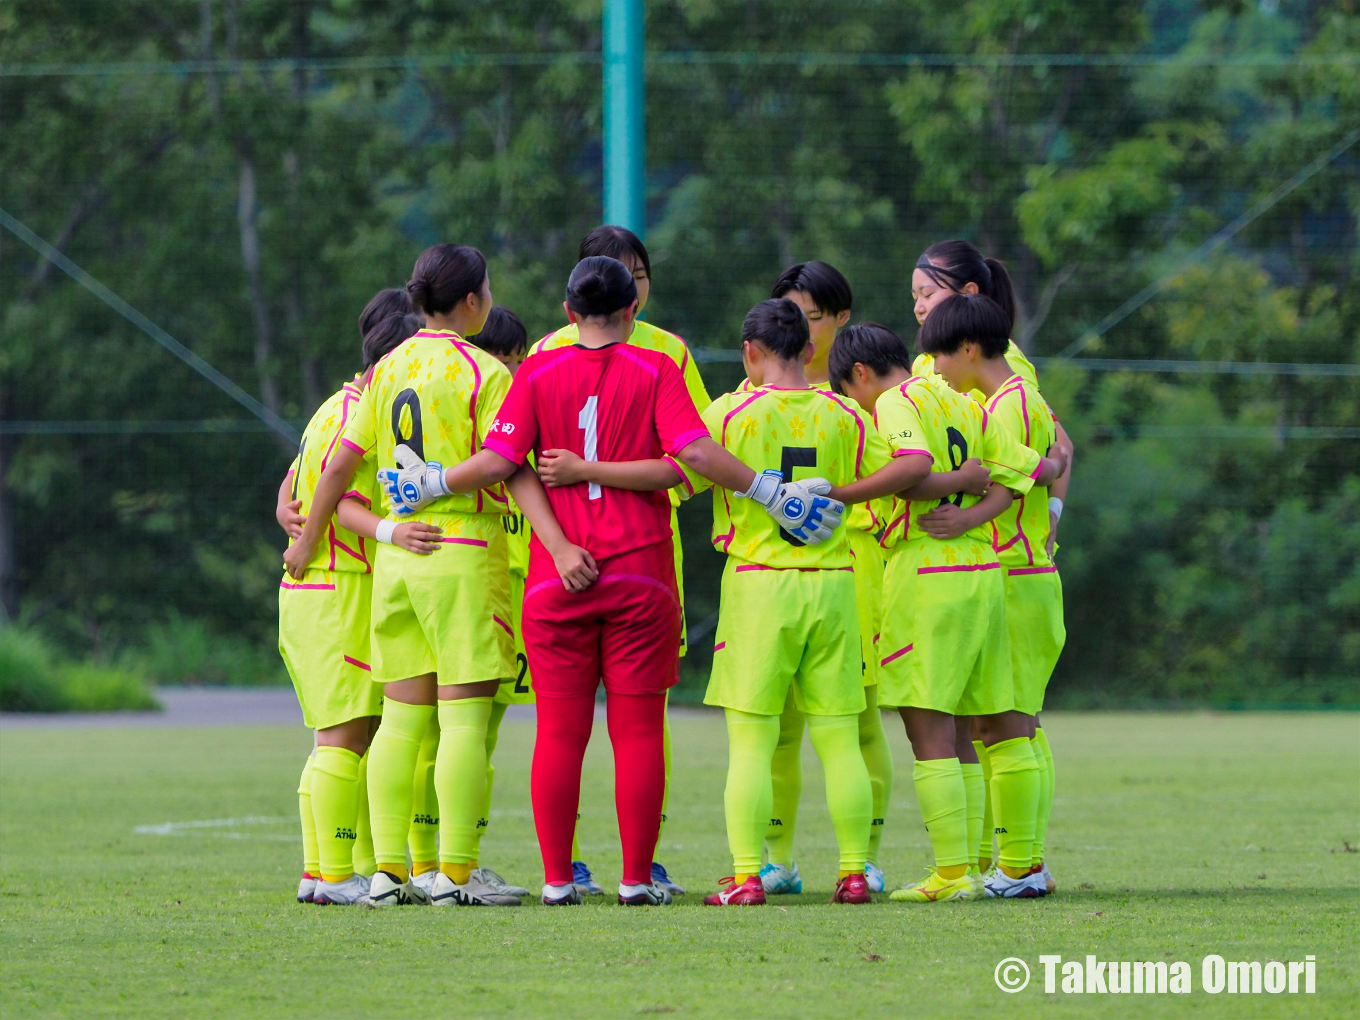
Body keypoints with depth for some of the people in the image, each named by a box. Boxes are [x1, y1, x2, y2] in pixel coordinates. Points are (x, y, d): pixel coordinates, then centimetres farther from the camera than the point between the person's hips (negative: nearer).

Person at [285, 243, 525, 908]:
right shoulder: (485, 374, -8)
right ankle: (453, 876, -8)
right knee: (464, 717, -5)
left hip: (394, 551, 7)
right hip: (462, 551, -7)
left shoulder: (389, 369, 10)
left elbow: (342, 463, 10)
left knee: (401, 716, 9)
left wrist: (307, 537, 19)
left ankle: (388, 872, 8)